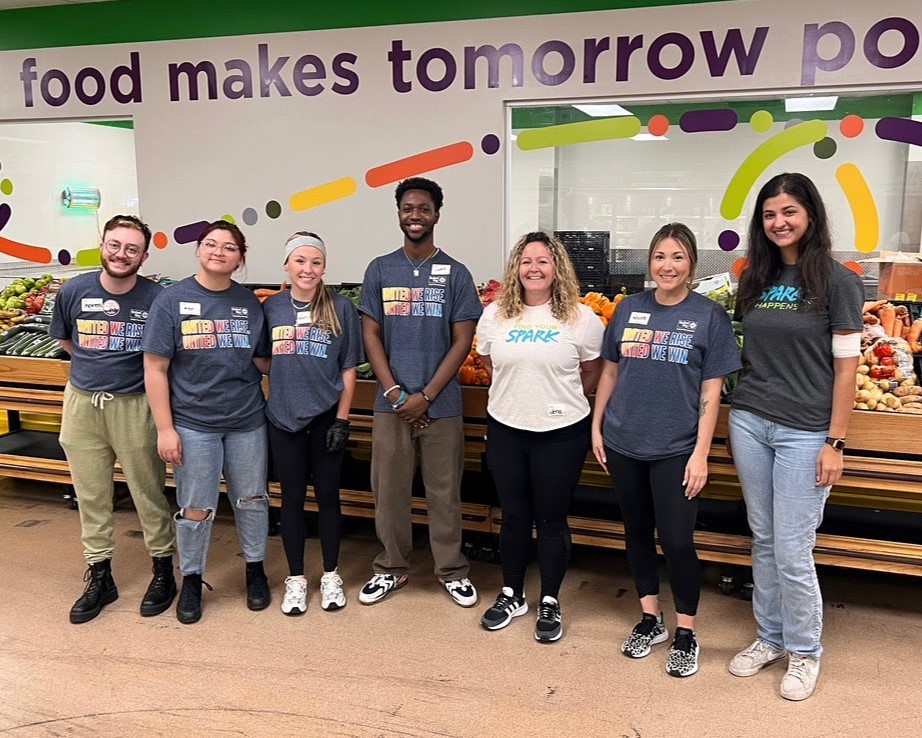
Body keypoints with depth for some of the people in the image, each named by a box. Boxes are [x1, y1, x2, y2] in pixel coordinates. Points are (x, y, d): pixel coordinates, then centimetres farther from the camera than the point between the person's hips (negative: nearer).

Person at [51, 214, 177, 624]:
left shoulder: (156, 298, -11)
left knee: (149, 494, 7)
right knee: (91, 497, 13)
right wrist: (97, 367, 12)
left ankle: (163, 570, 25)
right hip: (81, 404, 3)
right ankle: (99, 576, 28)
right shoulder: (73, 291, -2)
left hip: (135, 406, -3)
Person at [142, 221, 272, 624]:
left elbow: (265, 359, 9)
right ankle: (191, 580, 28)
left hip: (248, 421, 3)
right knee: (195, 509, 7)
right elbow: (155, 368, -6)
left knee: (251, 499, 13)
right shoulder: (172, 300, -5)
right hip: (193, 424, -2)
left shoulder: (250, 302, 3)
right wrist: (165, 428, -9)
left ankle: (255, 569, 33)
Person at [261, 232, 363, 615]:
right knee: (292, 497, 10)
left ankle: (330, 575, 25)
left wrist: (342, 418, -7)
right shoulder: (271, 307, 2)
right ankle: (296, 578, 24)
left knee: (328, 495, 9)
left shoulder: (340, 308, -3)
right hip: (284, 417, 2)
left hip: (326, 417, -1)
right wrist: (272, 398, 2)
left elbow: (349, 368, -2)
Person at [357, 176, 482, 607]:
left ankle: (452, 571, 23)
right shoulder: (380, 270, 5)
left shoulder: (456, 274, 0)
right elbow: (371, 335, 3)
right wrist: (395, 393, -8)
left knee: (444, 492, 8)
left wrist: (425, 396, -10)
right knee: (389, 489, 10)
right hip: (391, 403, 2)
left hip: (441, 405, -1)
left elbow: (462, 341, -3)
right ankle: (390, 568, 26)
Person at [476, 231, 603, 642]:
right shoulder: (494, 315, 2)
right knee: (514, 516, 14)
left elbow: (592, 372, 4)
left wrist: (561, 399, 6)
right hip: (505, 429, 3)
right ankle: (511, 594, 31)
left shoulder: (581, 318, -6)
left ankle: (550, 602, 25)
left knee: (552, 519, 8)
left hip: (561, 432, -2)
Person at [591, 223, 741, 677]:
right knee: (637, 533, 14)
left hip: (675, 449, -3)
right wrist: (597, 427, 7)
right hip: (624, 444, 4)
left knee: (677, 541, 0)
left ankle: (685, 633, 20)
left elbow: (711, 391, -6)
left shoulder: (709, 315, -4)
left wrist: (700, 453, -11)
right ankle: (650, 619, 31)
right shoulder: (629, 308, 4)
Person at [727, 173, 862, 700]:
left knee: (792, 551, 0)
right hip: (750, 423, 5)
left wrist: (835, 442, -11)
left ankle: (805, 651, 21)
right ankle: (770, 638, 30)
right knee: (764, 541, 14)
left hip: (805, 433, -5)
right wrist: (743, 407, 10)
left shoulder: (837, 280, -7)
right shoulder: (755, 278, 8)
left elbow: (846, 368, -8)